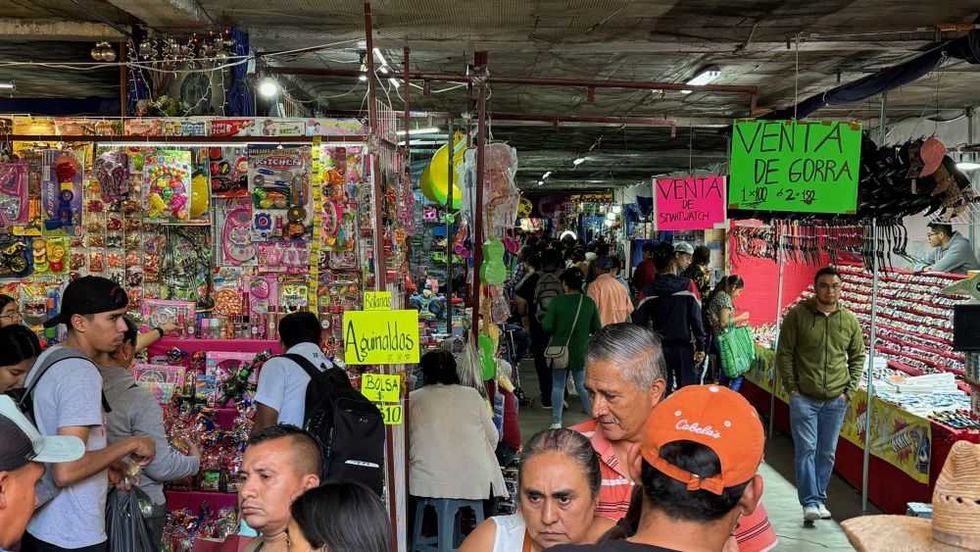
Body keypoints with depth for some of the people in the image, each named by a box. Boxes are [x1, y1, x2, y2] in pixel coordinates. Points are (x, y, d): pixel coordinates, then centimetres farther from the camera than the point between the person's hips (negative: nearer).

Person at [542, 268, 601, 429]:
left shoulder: (557, 302, -12)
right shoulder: (589, 302, -5)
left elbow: (547, 326, -13)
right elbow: (597, 328, -1)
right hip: (581, 352, 2)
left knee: (558, 386, 8)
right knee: (582, 385, 12)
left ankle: (556, 422, 10)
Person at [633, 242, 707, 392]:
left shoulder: (649, 291, -2)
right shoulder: (687, 285, -7)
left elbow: (638, 319, -3)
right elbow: (696, 317, -9)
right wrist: (700, 346, -4)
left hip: (659, 348, 2)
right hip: (684, 347, -2)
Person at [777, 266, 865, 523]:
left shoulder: (850, 321, 5)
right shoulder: (797, 315, -4)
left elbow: (858, 357, 15)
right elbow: (784, 353, -1)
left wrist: (849, 389, 5)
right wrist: (791, 388, -6)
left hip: (836, 400, 3)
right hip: (803, 398, -3)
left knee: (827, 453, 10)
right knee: (806, 450, -5)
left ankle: (820, 499, 23)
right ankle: (810, 502, 0)